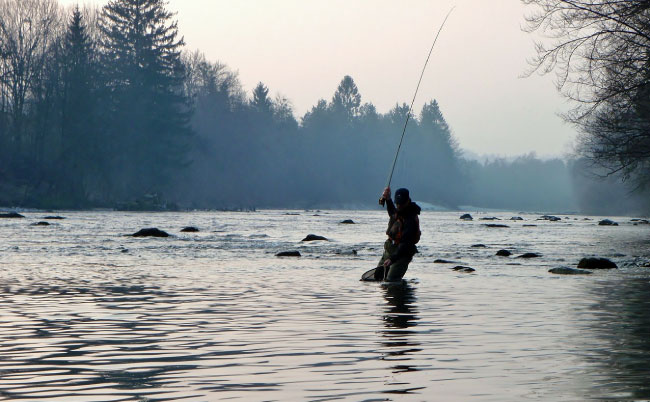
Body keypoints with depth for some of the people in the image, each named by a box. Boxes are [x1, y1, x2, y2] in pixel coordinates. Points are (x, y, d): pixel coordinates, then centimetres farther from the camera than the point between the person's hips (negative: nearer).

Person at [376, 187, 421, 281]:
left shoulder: (411, 220, -27)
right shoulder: (399, 210, 0)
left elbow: (405, 245, -33)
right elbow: (392, 213, 29)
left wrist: (392, 259, -42)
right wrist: (387, 199, 13)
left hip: (402, 253, -9)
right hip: (389, 249, 9)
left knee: (391, 280, -20)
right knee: (378, 275, 16)